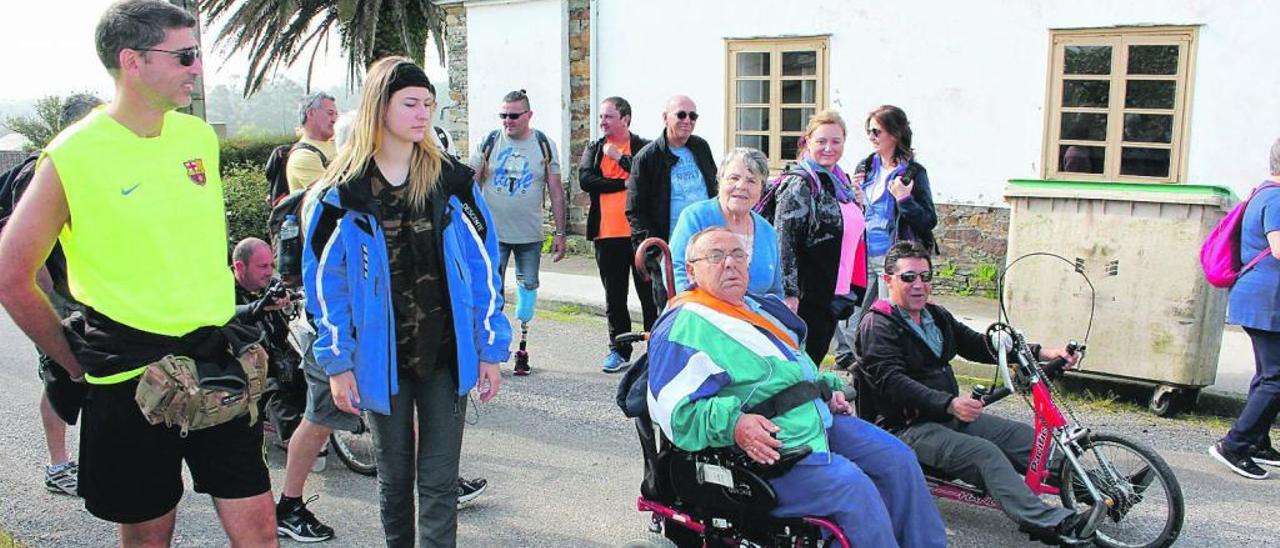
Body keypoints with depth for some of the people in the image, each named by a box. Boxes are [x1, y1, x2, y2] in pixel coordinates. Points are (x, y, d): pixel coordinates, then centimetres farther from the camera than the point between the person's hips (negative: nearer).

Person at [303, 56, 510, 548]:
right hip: (381, 359, 0)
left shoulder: (452, 180, -1)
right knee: (395, 476, 16)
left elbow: (482, 265, 0)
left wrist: (491, 349, -2)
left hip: (446, 354, 0)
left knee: (439, 480, 4)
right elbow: (325, 281, -2)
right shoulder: (344, 192, -4)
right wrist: (337, 363, -5)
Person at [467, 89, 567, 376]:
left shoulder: (545, 145, 1)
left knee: (528, 288, 7)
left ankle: (522, 348, 20)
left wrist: (560, 233, 0)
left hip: (530, 235, 1)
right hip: (492, 233, 0)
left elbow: (556, 191, 4)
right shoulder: (488, 143, 1)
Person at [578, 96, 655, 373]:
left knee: (649, 293, 2)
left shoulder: (644, 148, 0)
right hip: (607, 234, 4)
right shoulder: (594, 149, 11)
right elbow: (585, 180, -5)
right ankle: (620, 351, 22)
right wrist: (625, 183, -10)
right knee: (614, 296, 12)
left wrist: (620, 157, -12)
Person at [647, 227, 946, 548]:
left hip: (818, 418, 9)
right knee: (851, 485, -25)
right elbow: (674, 410, -19)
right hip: (769, 447, -9)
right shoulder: (684, 326, -9)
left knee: (898, 459, 5)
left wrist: (826, 387, 17)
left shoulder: (760, 306, 20)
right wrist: (732, 423, -30)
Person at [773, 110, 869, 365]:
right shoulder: (800, 184, -13)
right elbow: (784, 239, -20)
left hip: (836, 293, 8)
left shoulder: (841, 181, 13)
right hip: (807, 295, -8)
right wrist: (789, 293, -23)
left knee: (816, 359, 15)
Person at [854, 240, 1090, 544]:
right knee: (985, 453, -27)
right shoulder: (877, 325, -12)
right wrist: (949, 404, -37)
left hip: (949, 415, 9)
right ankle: (1049, 523, -31)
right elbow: (893, 382, -24)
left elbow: (977, 345, 13)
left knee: (1027, 436, -4)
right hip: (907, 426, -9)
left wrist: (1040, 352, 0)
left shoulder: (936, 316, 17)